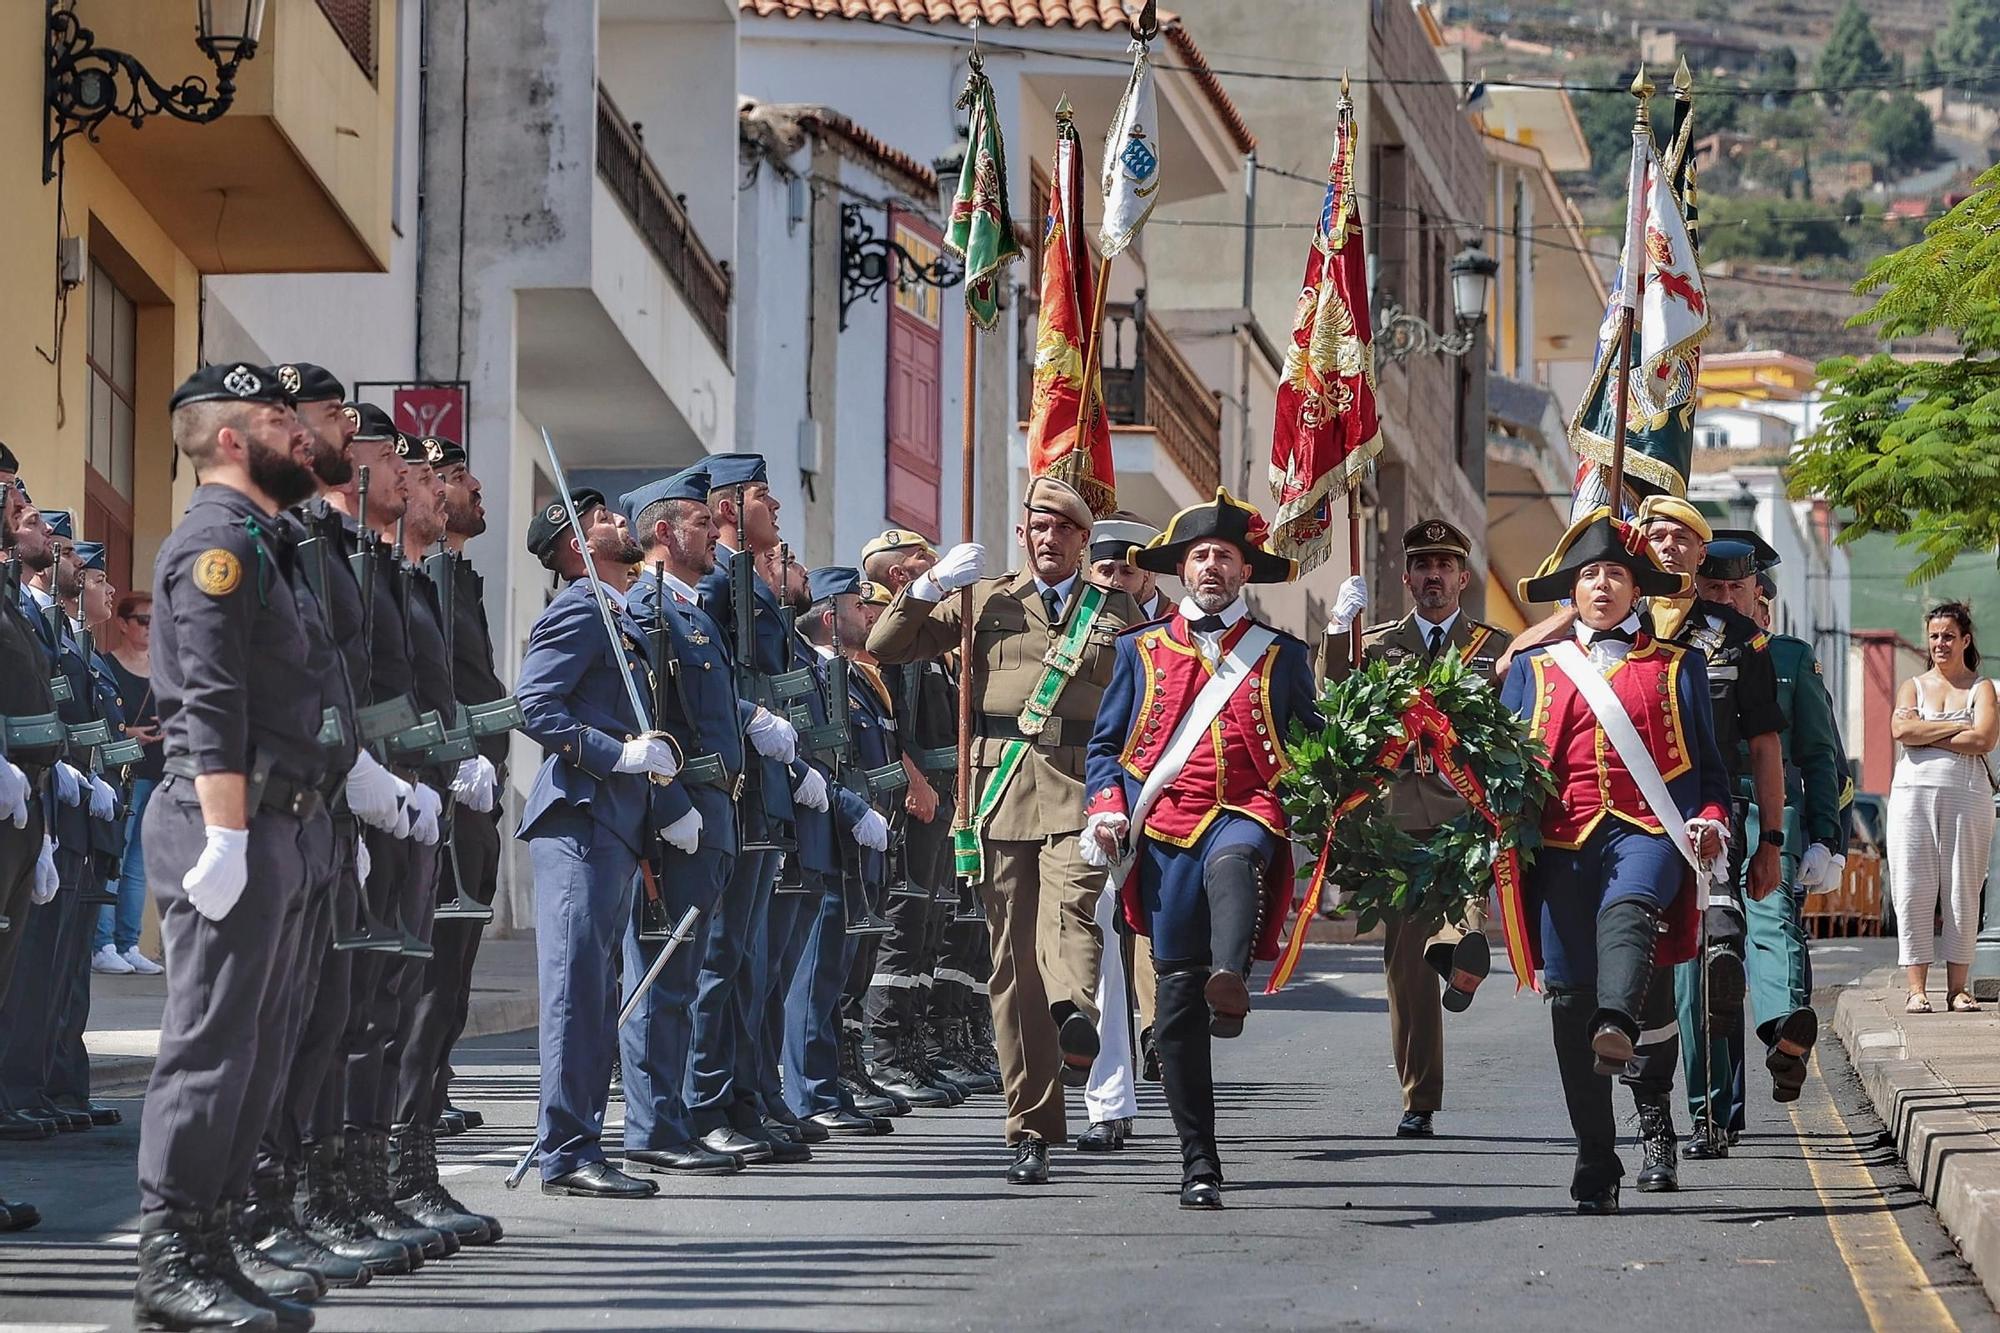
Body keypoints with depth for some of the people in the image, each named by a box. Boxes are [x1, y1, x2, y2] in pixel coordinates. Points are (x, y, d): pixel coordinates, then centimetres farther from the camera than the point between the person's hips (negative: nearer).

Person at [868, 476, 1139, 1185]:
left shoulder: (1119, 613, 15)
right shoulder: (984, 601, 16)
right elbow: (884, 646, 14)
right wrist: (929, 586, -1)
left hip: (1082, 793, -1)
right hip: (1002, 795, 1)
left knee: (1069, 911, -29)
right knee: (1014, 963, 0)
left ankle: (1077, 1022, -57)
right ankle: (1031, 1131, 4)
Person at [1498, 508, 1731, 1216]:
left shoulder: (1677, 665, 18)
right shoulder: (1534, 667, 21)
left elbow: (1706, 758, 17)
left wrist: (1710, 817, -3)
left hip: (1647, 830, -2)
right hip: (1563, 839, 2)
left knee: (1627, 911, -37)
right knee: (1570, 995, -5)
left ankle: (1619, 1027, -66)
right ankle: (1596, 1167, -1)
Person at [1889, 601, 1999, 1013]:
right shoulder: (1913, 687, 16)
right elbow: (1901, 729, -5)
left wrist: (1926, 736, -5)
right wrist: (1957, 728, -7)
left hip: (1967, 794, -1)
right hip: (1914, 793, 1)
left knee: (1963, 893, -1)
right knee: (1913, 891, -5)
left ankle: (1958, 987, 4)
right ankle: (1917, 988, -3)